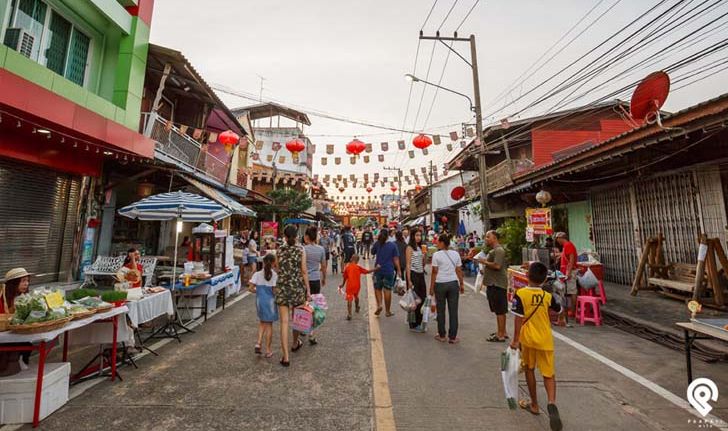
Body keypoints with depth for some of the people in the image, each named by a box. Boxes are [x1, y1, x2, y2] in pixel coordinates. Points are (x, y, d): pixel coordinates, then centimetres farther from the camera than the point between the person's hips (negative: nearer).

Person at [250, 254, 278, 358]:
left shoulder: (257, 274, -3)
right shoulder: (275, 275, -13)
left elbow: (251, 288, -5)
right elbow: (274, 290, -15)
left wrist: (259, 291, 12)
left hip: (259, 300, 3)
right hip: (270, 301, -3)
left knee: (262, 322, 22)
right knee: (269, 325, 8)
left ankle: (259, 343, 8)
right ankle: (268, 350, 16)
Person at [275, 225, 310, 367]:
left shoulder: (280, 250, -1)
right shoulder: (301, 249, -6)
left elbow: (278, 269, 3)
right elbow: (304, 271, -7)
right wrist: (308, 290, -1)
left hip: (282, 287, 1)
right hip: (298, 286, 0)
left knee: (284, 322, 4)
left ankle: (285, 357, 5)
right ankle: (295, 343, 43)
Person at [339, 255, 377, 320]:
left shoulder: (347, 267, 1)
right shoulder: (358, 267, -2)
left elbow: (345, 277, 9)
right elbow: (367, 271, -3)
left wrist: (342, 284, 23)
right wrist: (375, 269, 4)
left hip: (349, 286, -1)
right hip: (357, 285, 2)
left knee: (349, 299, -5)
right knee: (356, 296, 26)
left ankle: (349, 314, -19)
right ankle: (357, 308, 48)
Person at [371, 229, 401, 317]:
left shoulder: (377, 244, -4)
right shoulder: (393, 245, -5)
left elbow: (372, 252, 15)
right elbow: (396, 259, -6)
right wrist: (398, 270, 1)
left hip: (378, 270, 0)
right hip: (389, 271, 0)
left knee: (377, 288, 16)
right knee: (387, 290, 8)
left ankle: (379, 304, -5)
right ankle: (388, 311, 17)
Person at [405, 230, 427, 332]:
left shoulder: (420, 248, 13)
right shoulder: (410, 248, -7)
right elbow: (408, 264, -12)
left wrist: (424, 256, -1)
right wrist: (409, 280, -18)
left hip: (421, 275, 7)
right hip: (413, 274, -7)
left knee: (422, 299, 10)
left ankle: (419, 323, 26)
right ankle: (413, 325, 14)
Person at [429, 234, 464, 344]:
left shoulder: (436, 255, -7)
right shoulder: (455, 254, 4)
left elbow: (434, 272, -8)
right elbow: (459, 271, 5)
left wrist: (431, 287, -2)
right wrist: (462, 284, 15)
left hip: (440, 284, -3)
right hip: (453, 283, 3)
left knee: (441, 311, 10)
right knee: (453, 311, 8)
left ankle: (442, 335, 20)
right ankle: (452, 337, 15)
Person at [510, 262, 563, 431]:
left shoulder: (520, 294, -14)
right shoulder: (548, 296, -4)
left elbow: (519, 319, -15)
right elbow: (560, 310, 16)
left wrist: (515, 340, -8)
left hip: (528, 339, -2)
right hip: (545, 340, 2)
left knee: (529, 370, 18)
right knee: (549, 374, 13)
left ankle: (534, 404, 30)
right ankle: (552, 403, -11)